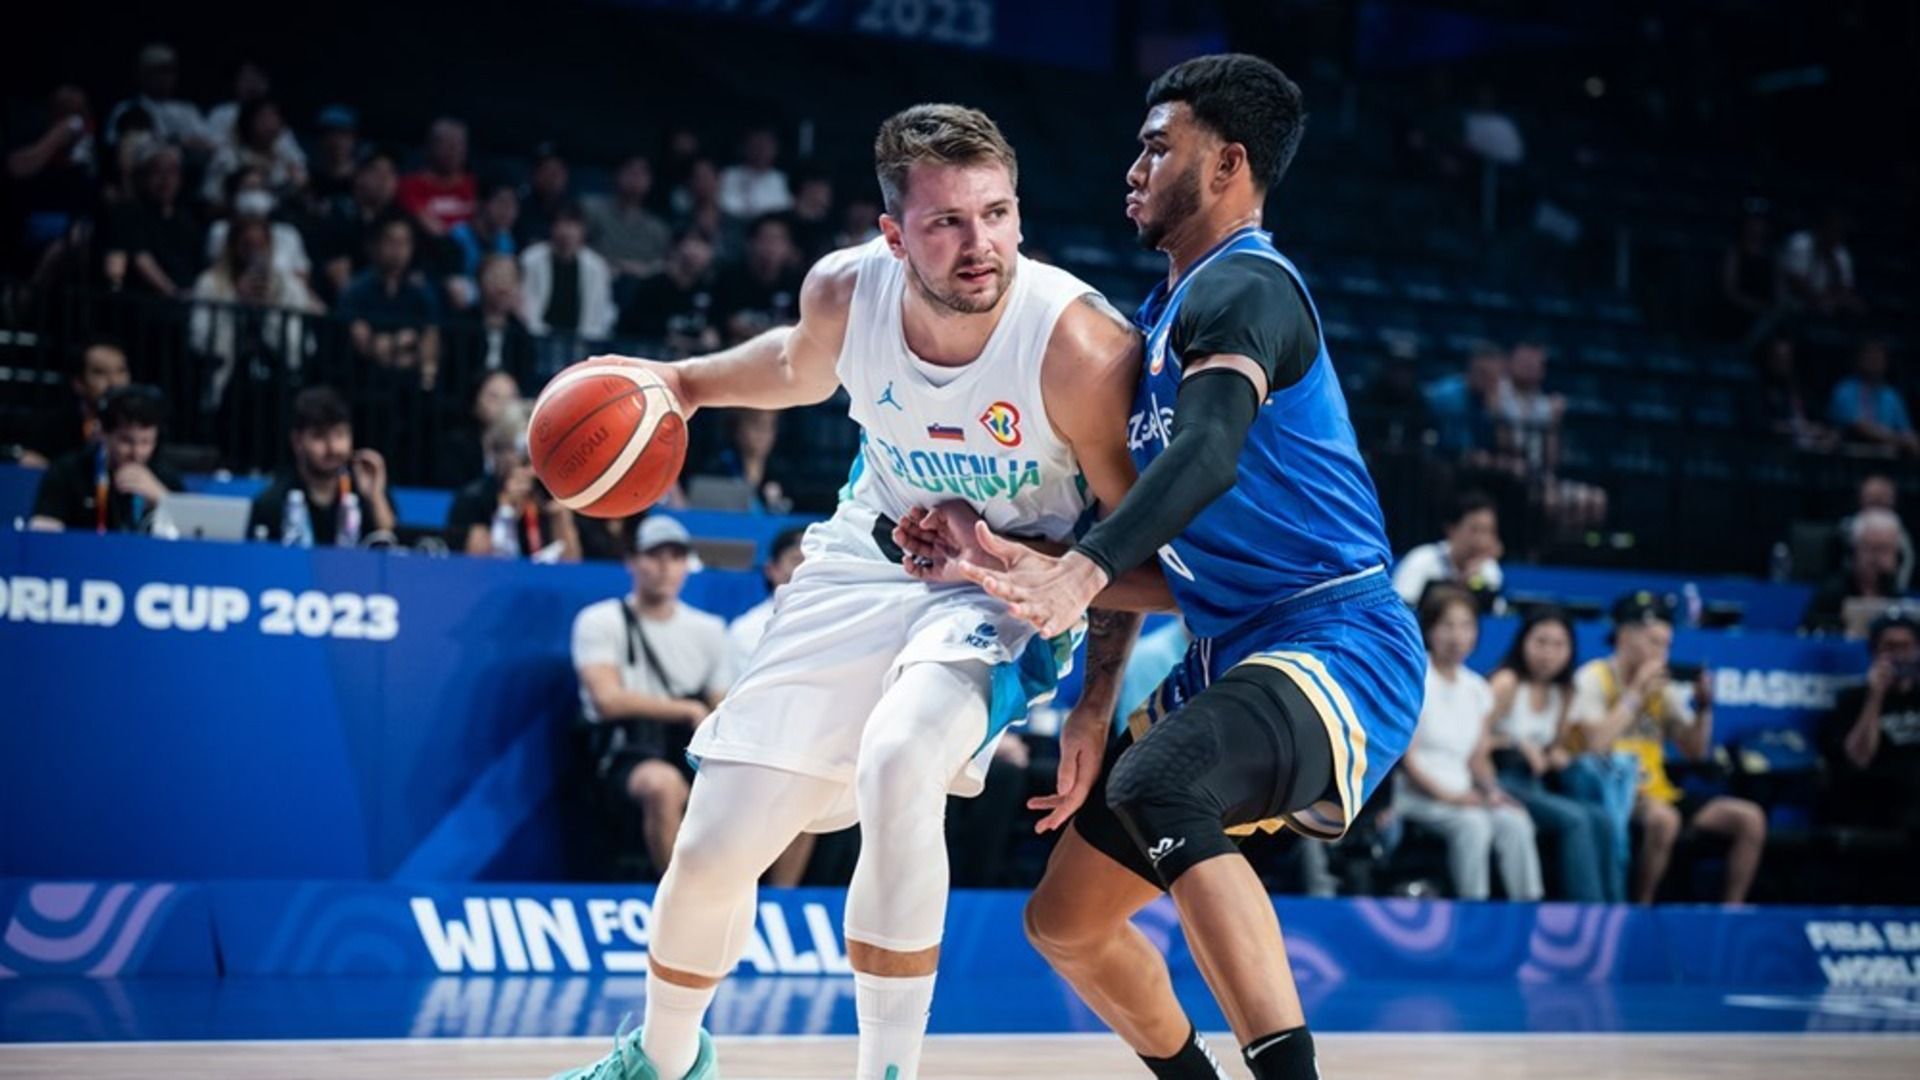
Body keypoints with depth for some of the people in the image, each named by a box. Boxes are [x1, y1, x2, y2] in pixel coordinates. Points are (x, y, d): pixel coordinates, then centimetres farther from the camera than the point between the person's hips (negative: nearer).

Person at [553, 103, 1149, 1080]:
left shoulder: (1077, 342, -29)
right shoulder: (844, 291, -15)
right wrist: (685, 382, 5)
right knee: (711, 853, 5)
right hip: (865, 562, 4)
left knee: (897, 762, -37)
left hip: (1009, 588, -4)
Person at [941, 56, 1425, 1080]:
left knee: (1153, 791, -39)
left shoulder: (1244, 288, -12)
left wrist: (1078, 573, -45)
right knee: (1064, 920, 13)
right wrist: (1097, 700, 13)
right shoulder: (1161, 313, 17)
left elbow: (1207, 454, -31)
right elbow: (1142, 518, 20)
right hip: (1231, 657, 10)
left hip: (1337, 644, -10)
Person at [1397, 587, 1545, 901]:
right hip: (1415, 795, -5)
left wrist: (1492, 791, -3)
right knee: (1473, 824, -33)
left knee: (1515, 822, -23)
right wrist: (1446, 795, -17)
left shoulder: (1478, 690, 15)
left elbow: (1479, 757, 17)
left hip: (1462, 796, 5)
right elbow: (1405, 758, -9)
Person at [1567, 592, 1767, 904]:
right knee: (1664, 818, -39)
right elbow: (1596, 744, -19)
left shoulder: (1663, 685, 14)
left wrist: (1704, 705, 0)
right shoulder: (1594, 678, -4)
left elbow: (1696, 751, 15)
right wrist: (1636, 695, -14)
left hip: (1656, 792, 7)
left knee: (1750, 818, -8)